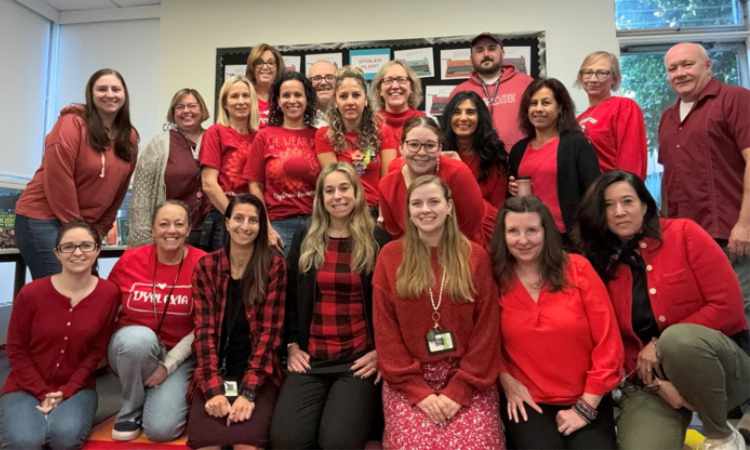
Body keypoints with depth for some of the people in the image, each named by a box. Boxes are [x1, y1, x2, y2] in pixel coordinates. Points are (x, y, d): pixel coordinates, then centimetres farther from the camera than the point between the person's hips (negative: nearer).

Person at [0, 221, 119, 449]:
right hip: (26, 387, 0)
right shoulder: (31, 293, -11)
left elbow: (97, 351, -4)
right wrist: (42, 392, -9)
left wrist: (66, 391, -12)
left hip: (76, 387, 0)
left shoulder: (109, 293, -10)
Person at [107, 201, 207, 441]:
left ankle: (169, 394, 17)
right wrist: (111, 346, -7)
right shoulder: (130, 259, -7)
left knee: (162, 429, -20)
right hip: (133, 347, 2)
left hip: (180, 356, -1)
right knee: (140, 337, -35)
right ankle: (131, 410, -6)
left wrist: (168, 365, -13)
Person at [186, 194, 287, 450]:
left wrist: (248, 392, -16)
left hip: (259, 374, -1)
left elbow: (269, 330, -8)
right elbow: (204, 329, -4)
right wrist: (214, 389, -15)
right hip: (214, 373, 2)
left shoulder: (273, 265, -4)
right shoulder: (206, 266, 2)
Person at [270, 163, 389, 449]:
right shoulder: (304, 239, 9)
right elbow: (290, 298, 13)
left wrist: (380, 351, -3)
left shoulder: (378, 242, 1)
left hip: (360, 359, -2)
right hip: (309, 358, 3)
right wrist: (292, 346, 6)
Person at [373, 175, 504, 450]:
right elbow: (385, 329, -2)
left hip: (467, 379, 1)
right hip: (407, 380, 0)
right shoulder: (390, 256, 1)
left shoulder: (476, 256, 2)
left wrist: (458, 390, -9)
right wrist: (418, 390, -9)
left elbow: (486, 329, -1)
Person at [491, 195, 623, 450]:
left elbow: (608, 344, -4)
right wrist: (506, 381, -9)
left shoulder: (577, 268, -5)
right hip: (528, 403, -1)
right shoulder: (495, 279, -5)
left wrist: (586, 407, -6)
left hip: (587, 400, 1)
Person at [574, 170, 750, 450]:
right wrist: (657, 383, -14)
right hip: (648, 381, 1)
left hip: (718, 359, 0)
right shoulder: (600, 263, -2)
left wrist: (661, 345, -17)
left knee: (678, 339, -34)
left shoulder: (683, 234, -7)